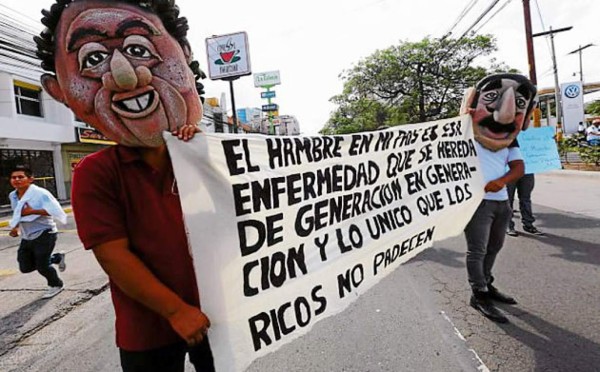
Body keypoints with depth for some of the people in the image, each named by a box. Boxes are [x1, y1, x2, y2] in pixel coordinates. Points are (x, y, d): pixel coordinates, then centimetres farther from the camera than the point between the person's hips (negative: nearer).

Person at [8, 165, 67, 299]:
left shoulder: (40, 193, -19)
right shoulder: (13, 196, 5)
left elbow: (56, 210, -28)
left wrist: (33, 211, -28)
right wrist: (15, 227, 7)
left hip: (44, 234, -8)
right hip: (27, 237, 8)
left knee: (42, 266, -3)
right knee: (25, 267, 11)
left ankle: (56, 285, 27)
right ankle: (58, 257, 32)